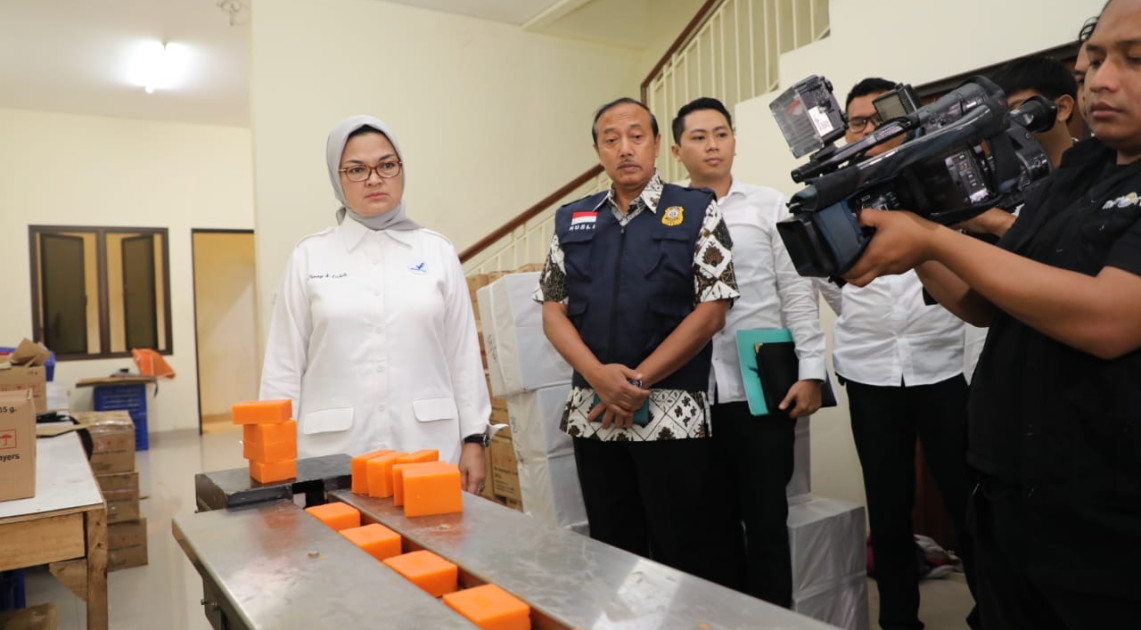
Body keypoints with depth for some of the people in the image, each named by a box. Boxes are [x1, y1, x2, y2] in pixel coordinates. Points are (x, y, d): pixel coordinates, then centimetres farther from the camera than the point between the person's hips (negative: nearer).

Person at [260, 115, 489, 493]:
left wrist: (473, 439, 2)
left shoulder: (437, 252, 5)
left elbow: (463, 355, 4)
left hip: (428, 445, 1)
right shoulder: (309, 256, 4)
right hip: (336, 449, 0)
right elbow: (285, 363, 3)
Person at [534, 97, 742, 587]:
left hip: (672, 416, -3)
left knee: (691, 564, 4)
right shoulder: (571, 220, 10)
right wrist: (598, 374, -11)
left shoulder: (696, 211, 0)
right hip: (591, 414, 4)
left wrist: (639, 380, -12)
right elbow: (552, 311, 6)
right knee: (612, 557, 15)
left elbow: (711, 310, -6)